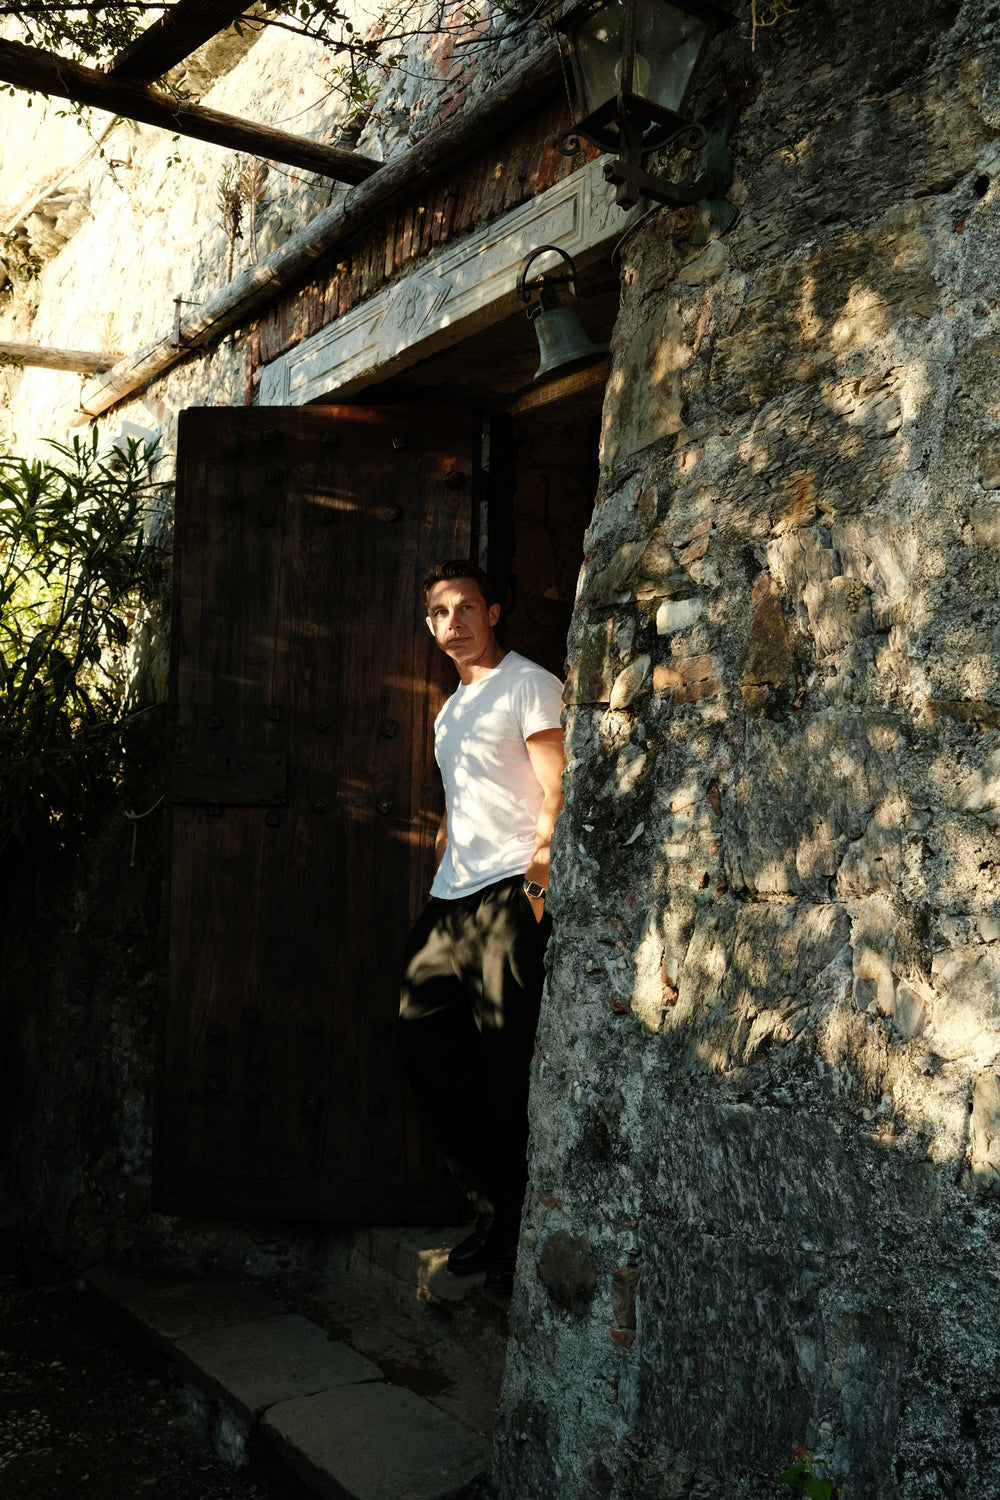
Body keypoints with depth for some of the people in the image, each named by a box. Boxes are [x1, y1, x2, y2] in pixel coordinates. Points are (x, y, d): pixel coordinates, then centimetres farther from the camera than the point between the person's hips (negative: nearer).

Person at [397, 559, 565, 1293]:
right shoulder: (450, 712, 25)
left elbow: (556, 794, -10)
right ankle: (494, 1205, 16)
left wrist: (536, 880, -18)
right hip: (450, 900, 9)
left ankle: (527, 1228, 6)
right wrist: (443, 869, 17)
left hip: (508, 893, -8)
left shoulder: (530, 684, -1)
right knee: (425, 1041, 4)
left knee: (509, 1060, -8)